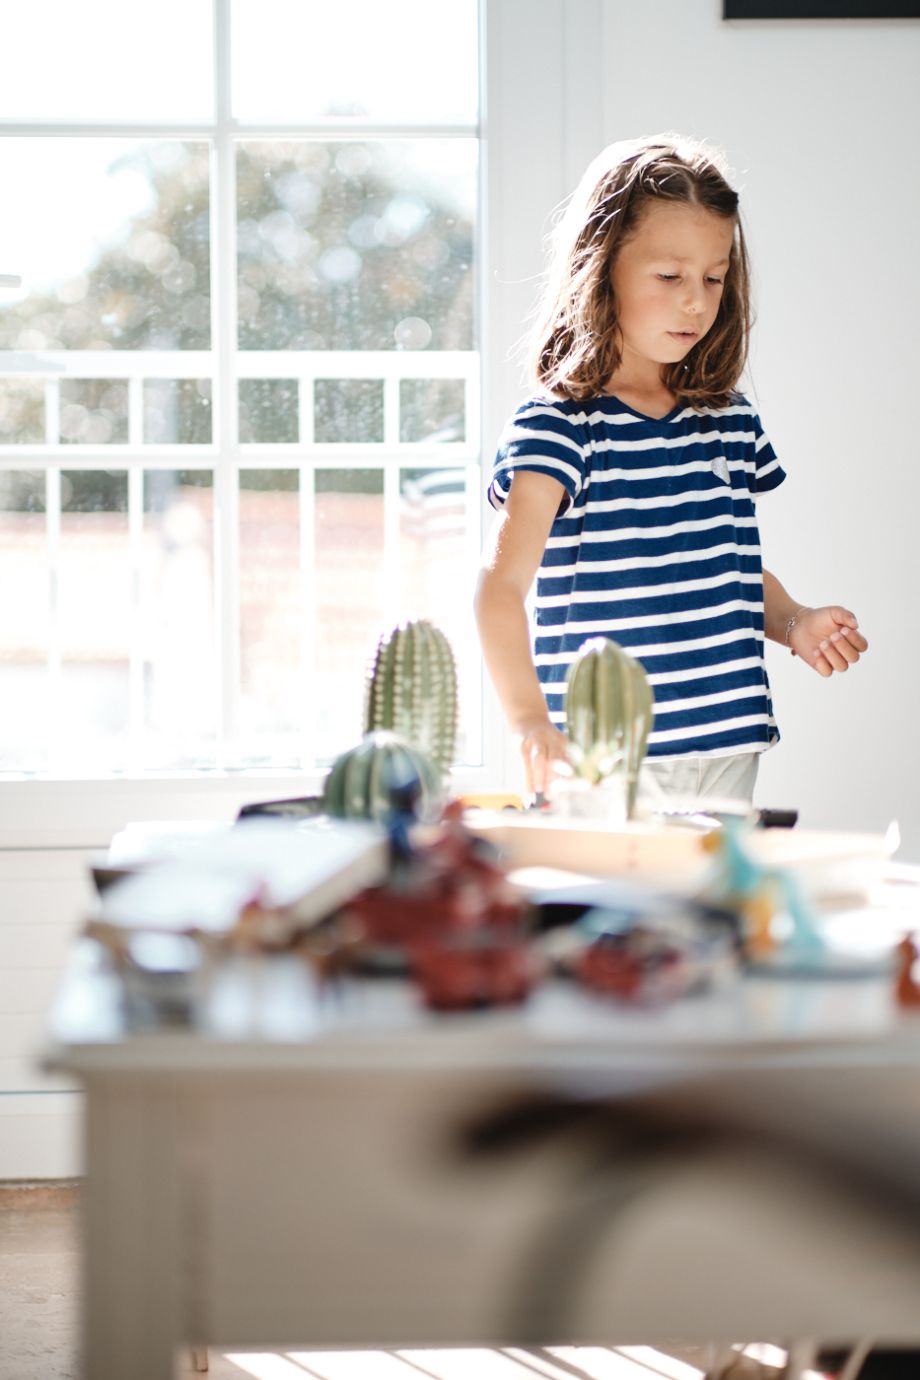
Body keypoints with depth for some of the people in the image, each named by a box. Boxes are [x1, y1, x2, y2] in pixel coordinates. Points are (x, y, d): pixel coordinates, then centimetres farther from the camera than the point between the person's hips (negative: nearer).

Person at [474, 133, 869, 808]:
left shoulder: (732, 422, 11)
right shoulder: (559, 425, -9)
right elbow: (503, 582, -21)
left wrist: (793, 622, 4)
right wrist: (530, 719, -35)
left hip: (727, 749, 6)